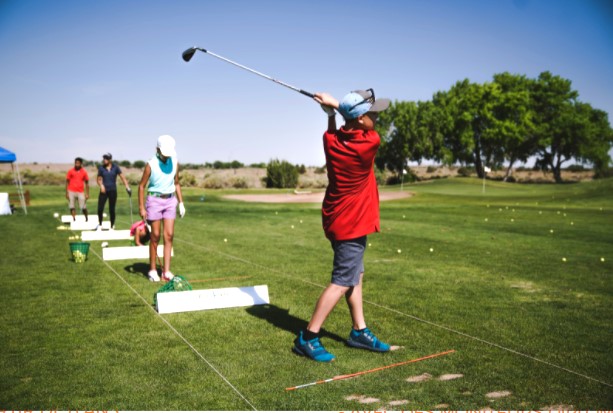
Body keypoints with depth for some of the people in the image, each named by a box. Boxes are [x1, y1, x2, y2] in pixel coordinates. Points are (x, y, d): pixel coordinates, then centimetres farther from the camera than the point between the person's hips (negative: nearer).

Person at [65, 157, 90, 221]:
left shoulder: (84, 172, 4)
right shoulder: (71, 171, 2)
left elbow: (87, 183, 7)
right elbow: (67, 182, 5)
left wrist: (87, 194, 3)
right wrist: (67, 193, 1)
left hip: (80, 192, 0)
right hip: (71, 192, 1)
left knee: (83, 207, 0)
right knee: (71, 206, 0)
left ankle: (86, 219, 19)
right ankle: (74, 219, 5)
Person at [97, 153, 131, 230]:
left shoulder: (115, 167, 0)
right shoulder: (101, 168, 3)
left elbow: (122, 177, -4)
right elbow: (99, 179, 9)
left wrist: (127, 187, -15)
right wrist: (101, 185, -12)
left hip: (113, 191, -1)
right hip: (104, 191, 1)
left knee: (112, 210, 3)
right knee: (100, 208, -7)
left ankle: (112, 226, 17)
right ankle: (100, 225, 14)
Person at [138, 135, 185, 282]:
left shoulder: (175, 163, 2)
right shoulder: (151, 165, -10)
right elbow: (142, 186, -5)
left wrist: (181, 202, 8)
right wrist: (141, 207, -8)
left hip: (170, 200, 4)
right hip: (154, 199, -3)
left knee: (169, 235, -4)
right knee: (155, 235, 0)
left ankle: (166, 271, -2)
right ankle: (152, 270, 12)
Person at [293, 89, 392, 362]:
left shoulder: (331, 141, -4)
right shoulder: (370, 143, -21)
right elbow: (368, 130, 1)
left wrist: (331, 111, 7)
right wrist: (336, 105, 0)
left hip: (338, 220, 8)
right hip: (351, 224, -8)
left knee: (355, 276, 17)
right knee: (342, 282, -3)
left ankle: (359, 332, 27)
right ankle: (307, 339, 2)